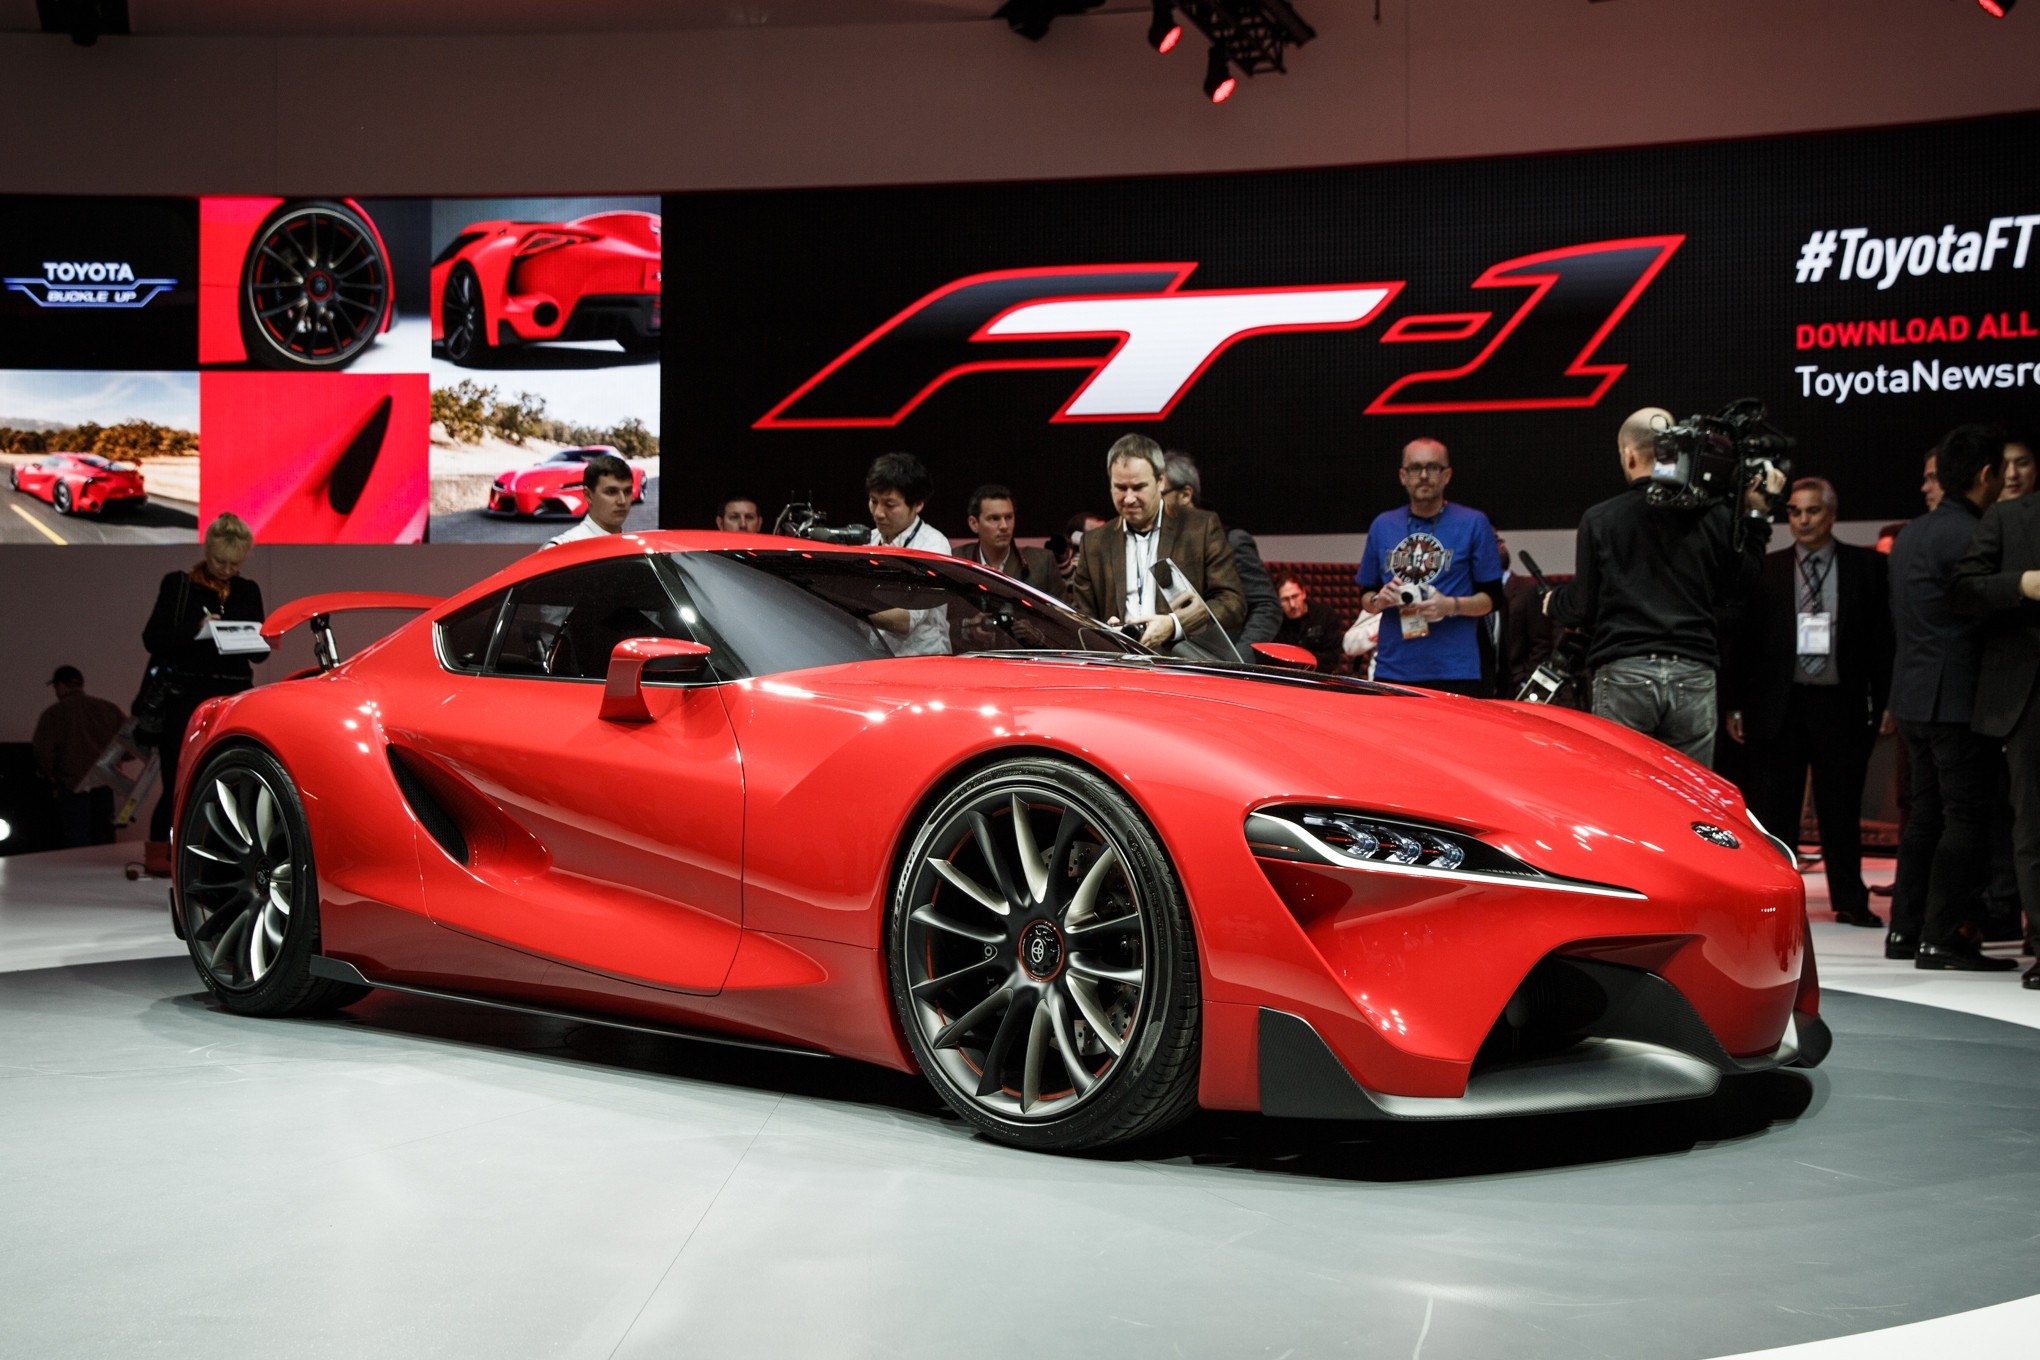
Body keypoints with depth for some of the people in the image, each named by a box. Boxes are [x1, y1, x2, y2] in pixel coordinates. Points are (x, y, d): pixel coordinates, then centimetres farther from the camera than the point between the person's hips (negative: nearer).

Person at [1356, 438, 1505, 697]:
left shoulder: (1474, 524, 3)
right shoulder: (1382, 525, 14)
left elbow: (1492, 598, 3)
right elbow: (1365, 598, 20)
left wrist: (1452, 605, -14)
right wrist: (1379, 600, -3)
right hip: (1392, 673, 3)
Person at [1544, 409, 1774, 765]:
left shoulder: (1599, 519, -1)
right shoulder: (1716, 516, 2)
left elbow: (1583, 606, 0)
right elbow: (1739, 588, 10)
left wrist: (1553, 603, 24)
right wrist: (1758, 515, 17)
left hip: (1623, 674, -1)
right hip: (1694, 674, 2)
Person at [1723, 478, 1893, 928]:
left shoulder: (1867, 567, 4)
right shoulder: (1767, 570, 6)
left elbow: (1883, 638, 4)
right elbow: (1744, 639, 6)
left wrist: (1885, 701, -3)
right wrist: (1735, 703, 2)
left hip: (1840, 705, 0)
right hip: (1779, 705, 1)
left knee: (1842, 808, 6)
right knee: (1775, 809, 3)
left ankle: (1850, 900, 16)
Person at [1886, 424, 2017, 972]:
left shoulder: (1909, 535, 15)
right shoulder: (1967, 536, -15)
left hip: (1914, 694, 9)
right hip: (1958, 696, -9)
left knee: (1927, 812, 14)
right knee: (1967, 818, -5)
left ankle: (1905, 929, 16)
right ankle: (1940, 938, -6)